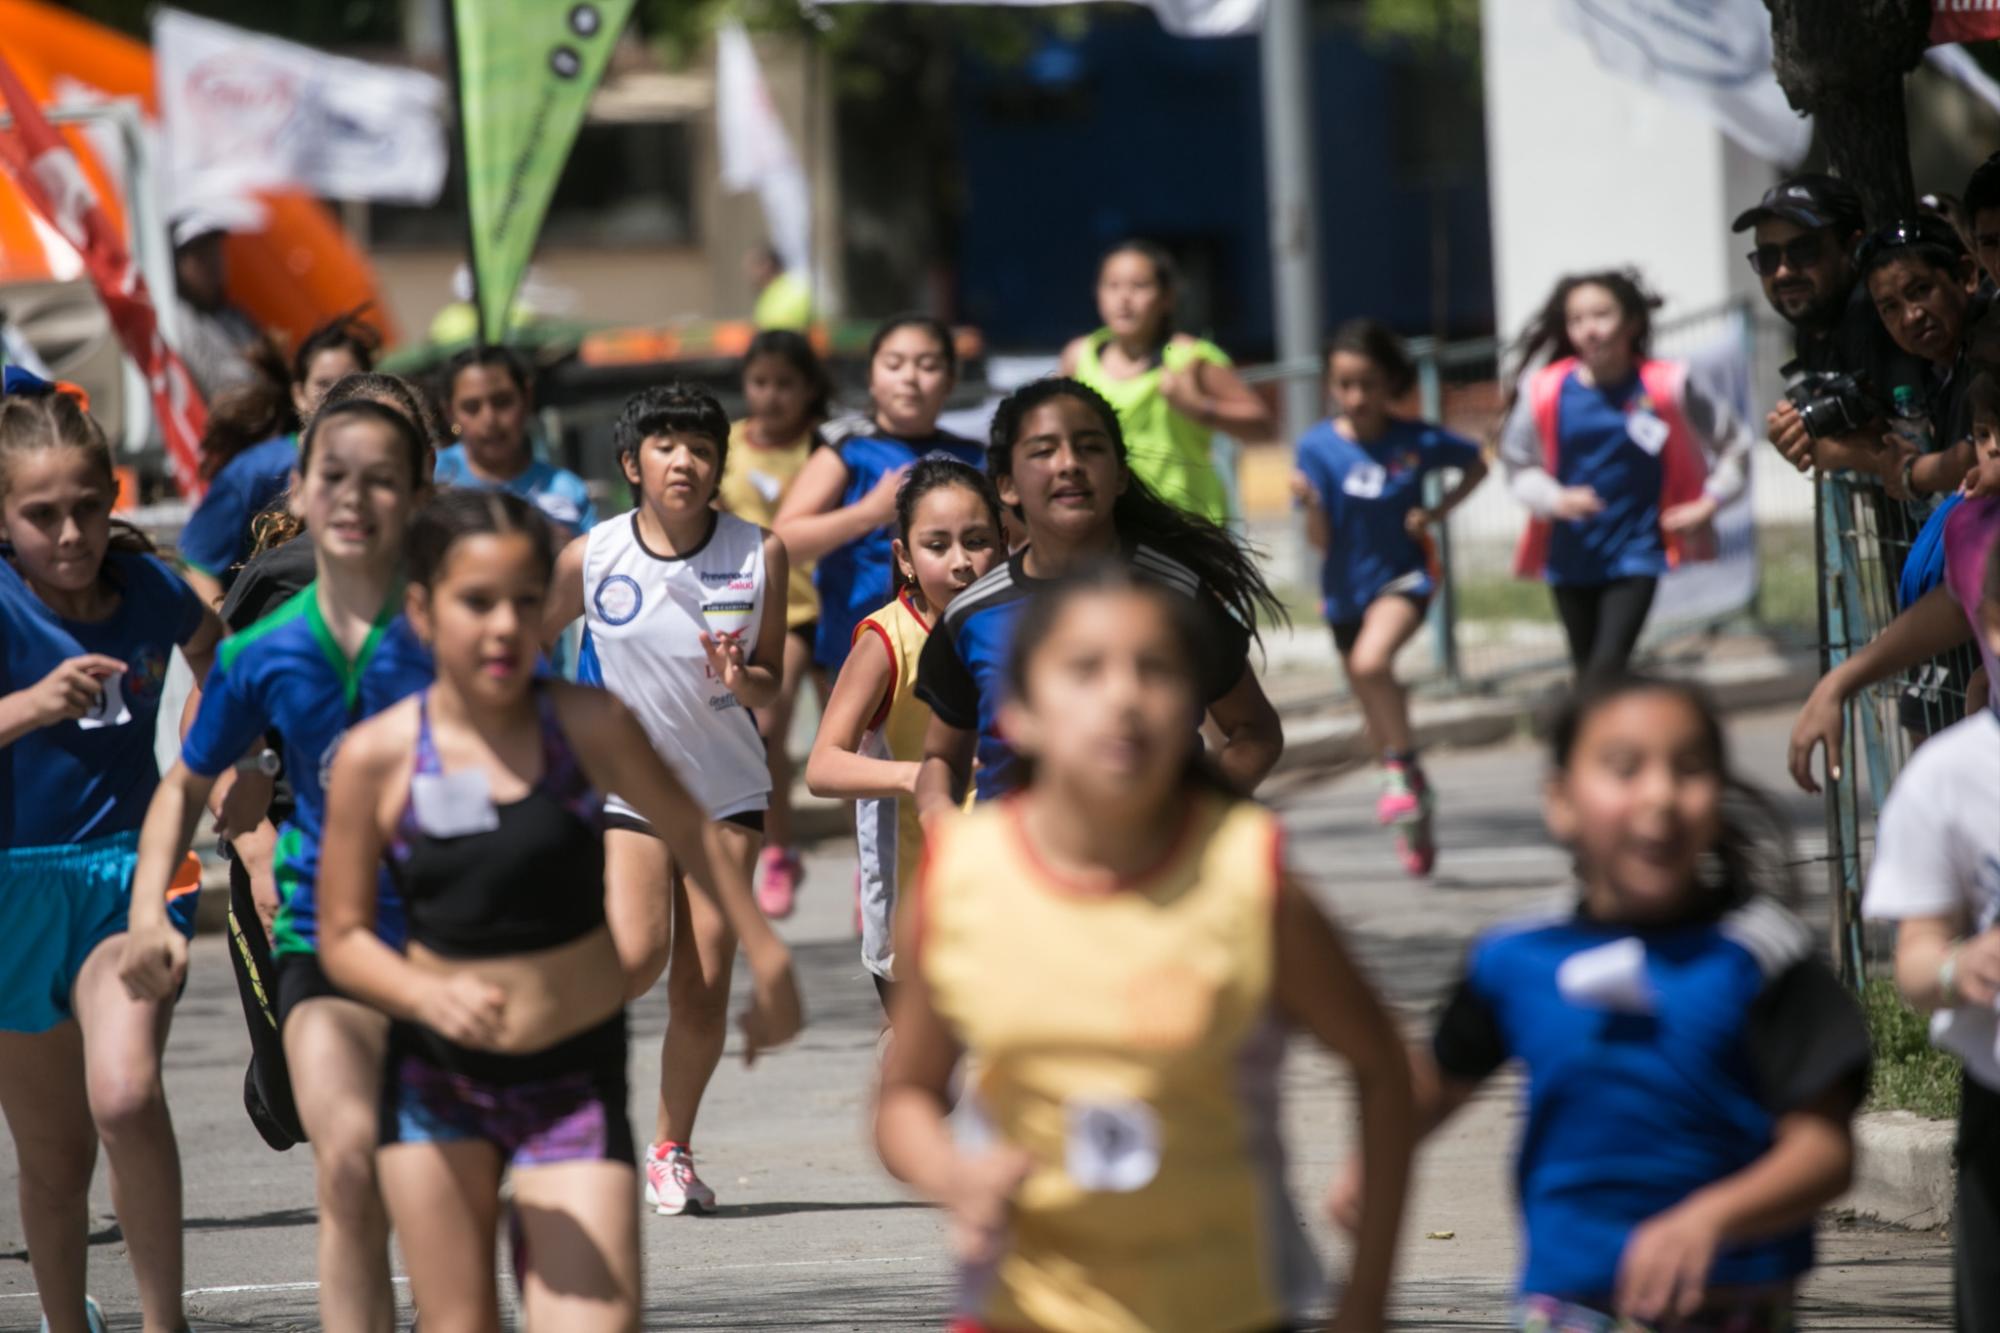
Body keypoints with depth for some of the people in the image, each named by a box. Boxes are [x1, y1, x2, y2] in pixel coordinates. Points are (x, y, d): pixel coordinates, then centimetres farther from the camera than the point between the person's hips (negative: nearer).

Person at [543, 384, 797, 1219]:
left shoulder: (760, 554, -5)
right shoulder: (589, 561, -8)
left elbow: (771, 685, 1)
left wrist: (739, 679, -19)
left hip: (727, 786, 1)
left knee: (706, 981, -1)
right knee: (636, 956, -20)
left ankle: (672, 1150, 15)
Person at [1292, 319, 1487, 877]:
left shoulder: (1418, 442, -12)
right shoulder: (1319, 447, -12)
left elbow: (1475, 465, 9)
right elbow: (1321, 540, -13)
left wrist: (1437, 512, -6)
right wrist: (1311, 503, -33)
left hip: (1403, 577, -3)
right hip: (1346, 589, 3)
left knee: (1371, 662, -32)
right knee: (1378, 717, 14)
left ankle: (1404, 769, -13)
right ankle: (1415, 817, 34)